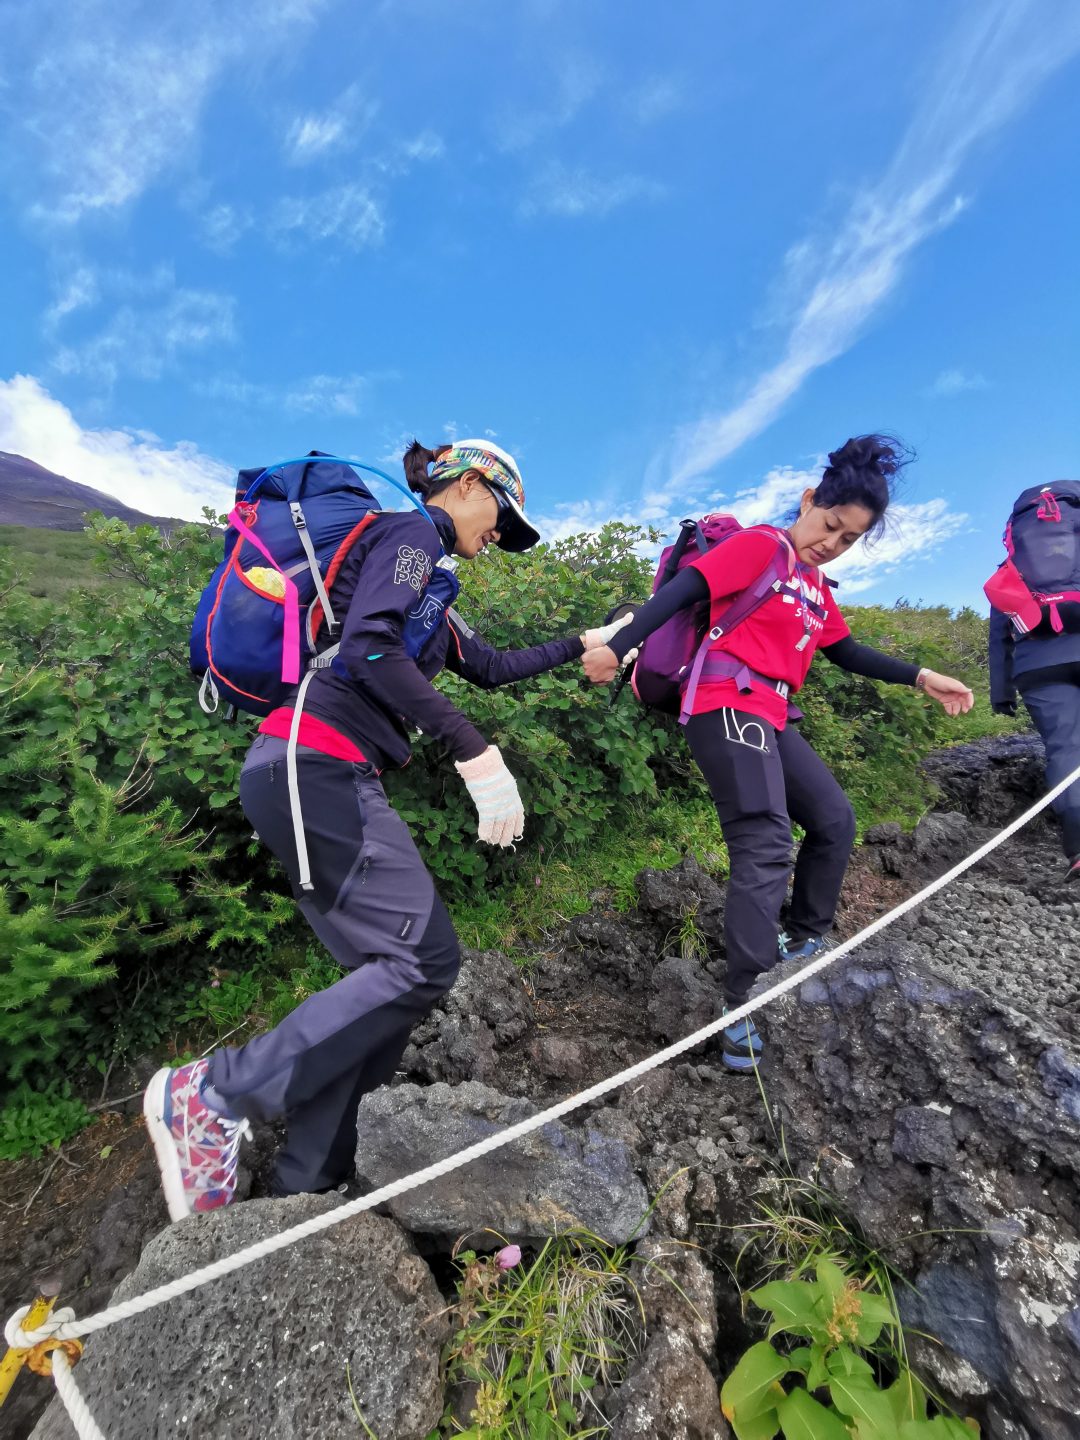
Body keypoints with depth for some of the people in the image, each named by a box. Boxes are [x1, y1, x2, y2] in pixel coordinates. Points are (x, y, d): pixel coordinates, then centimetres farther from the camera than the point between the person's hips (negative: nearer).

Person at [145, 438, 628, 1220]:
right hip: (316, 766, -10)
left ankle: (306, 1183, 18)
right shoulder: (411, 532, -1)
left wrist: (582, 643, 36)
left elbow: (491, 667, 31)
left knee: (393, 968, 8)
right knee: (425, 958, -10)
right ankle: (211, 1095, 1)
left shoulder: (426, 584, 28)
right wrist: (474, 749, -20)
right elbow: (369, 646, -18)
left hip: (328, 775, 10)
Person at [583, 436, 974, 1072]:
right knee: (768, 847, -17)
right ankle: (741, 1004, -11)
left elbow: (846, 652, 28)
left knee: (835, 818, 14)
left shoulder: (816, 582, 23)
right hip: (729, 705, -10)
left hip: (770, 716, 10)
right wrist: (618, 646, -23)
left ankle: (805, 939, 30)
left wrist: (921, 677, 23)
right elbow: (684, 590, -14)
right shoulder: (762, 544, -3)